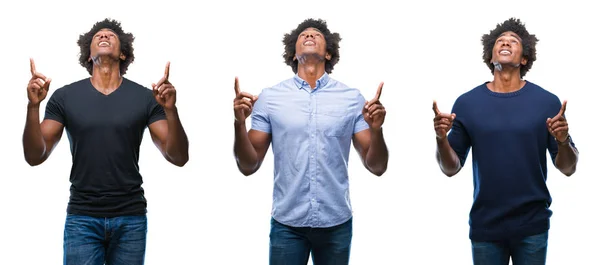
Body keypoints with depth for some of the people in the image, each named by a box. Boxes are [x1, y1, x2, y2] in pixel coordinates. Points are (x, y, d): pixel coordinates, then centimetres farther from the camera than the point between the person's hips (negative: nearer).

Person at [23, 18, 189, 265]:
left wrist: (171, 110, -19)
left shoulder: (145, 97, 1)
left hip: (130, 219, 1)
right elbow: (35, 157, -1)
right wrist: (33, 106, -15)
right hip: (82, 219, 0)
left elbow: (178, 158, -3)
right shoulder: (65, 96, 2)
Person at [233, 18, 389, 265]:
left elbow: (376, 167, 2)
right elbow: (248, 166, 2)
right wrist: (239, 124, -14)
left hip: (336, 224, 1)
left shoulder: (352, 98, 1)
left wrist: (376, 129, -17)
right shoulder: (270, 97, 1)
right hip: (286, 223, -1)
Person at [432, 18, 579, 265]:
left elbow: (568, 168, 1)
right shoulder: (467, 103, -1)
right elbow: (451, 168, 4)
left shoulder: (547, 102, -3)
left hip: (533, 226, 0)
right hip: (485, 226, 0)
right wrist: (441, 139, -15)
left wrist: (563, 141, -19)